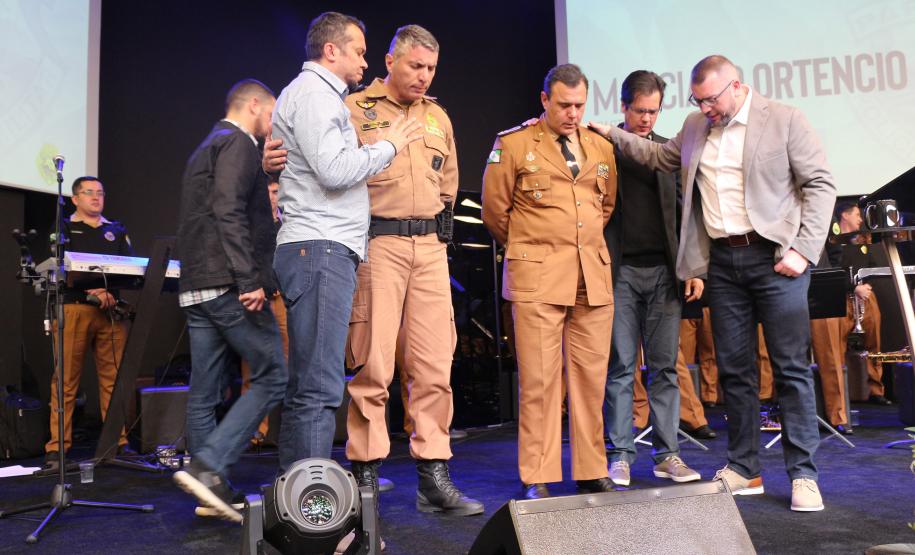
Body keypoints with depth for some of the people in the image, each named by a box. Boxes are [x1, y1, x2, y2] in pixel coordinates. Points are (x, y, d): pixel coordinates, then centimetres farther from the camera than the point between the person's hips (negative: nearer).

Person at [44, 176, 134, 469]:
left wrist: (111, 293, -9)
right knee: (66, 380, -4)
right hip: (73, 308, -2)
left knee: (114, 378, 0)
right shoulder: (63, 229, 12)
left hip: (112, 311, 2)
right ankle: (57, 448, 0)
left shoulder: (117, 231, 20)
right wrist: (92, 291, -17)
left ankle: (118, 442, 5)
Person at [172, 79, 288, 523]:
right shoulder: (238, 143, -4)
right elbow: (229, 213, -19)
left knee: (205, 391, 8)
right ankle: (207, 467, -12)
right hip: (228, 284, -10)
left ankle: (212, 487, 14)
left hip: (196, 287, 10)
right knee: (271, 378, -5)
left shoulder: (207, 148, 26)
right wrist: (250, 279, -23)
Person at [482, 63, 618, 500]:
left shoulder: (601, 148, 15)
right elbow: (494, 210, 5)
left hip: (594, 276, 4)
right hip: (537, 278, -4)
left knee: (592, 377, 6)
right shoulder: (513, 144, 2)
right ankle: (537, 478, 8)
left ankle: (592, 472, 19)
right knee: (539, 379, -3)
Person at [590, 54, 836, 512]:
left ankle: (803, 475, 7)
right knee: (734, 369, 8)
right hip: (721, 261, 5)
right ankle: (743, 470, 17)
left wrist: (803, 250, -12)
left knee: (792, 368, -2)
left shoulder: (784, 120, -2)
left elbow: (820, 185, -4)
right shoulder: (695, 126, 13)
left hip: (774, 256, -5)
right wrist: (613, 135, 21)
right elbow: (662, 156, 29)